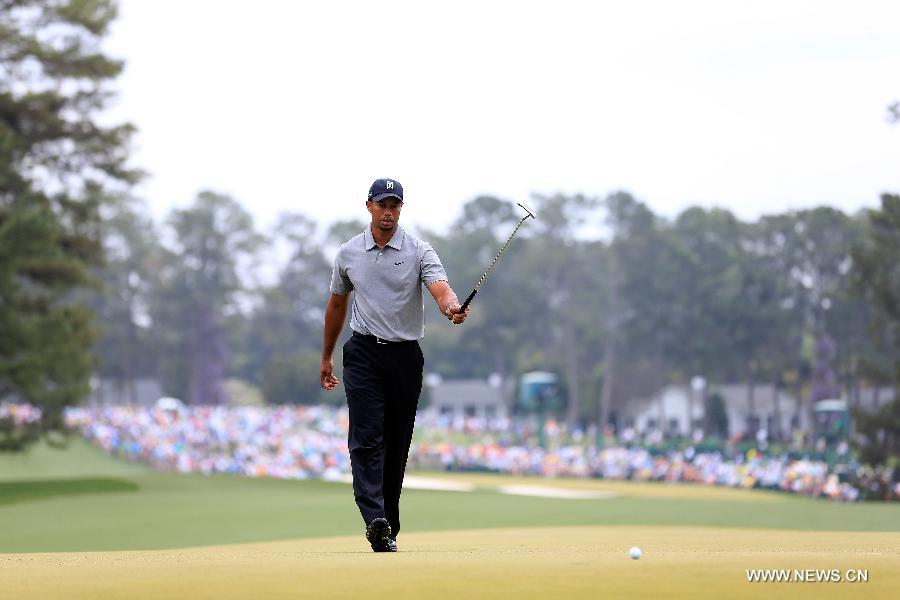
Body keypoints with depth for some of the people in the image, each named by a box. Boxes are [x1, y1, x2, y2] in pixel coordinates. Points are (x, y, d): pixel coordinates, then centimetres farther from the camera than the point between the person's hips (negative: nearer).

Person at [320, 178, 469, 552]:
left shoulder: (418, 251, -2)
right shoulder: (348, 254, 6)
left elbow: (440, 288, -19)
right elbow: (337, 305, 18)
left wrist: (452, 308, -43)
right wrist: (326, 358, 21)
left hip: (406, 356, 0)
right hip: (364, 353, 0)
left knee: (397, 444, 6)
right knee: (366, 438, -15)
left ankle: (388, 528, 14)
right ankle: (375, 520, -27)